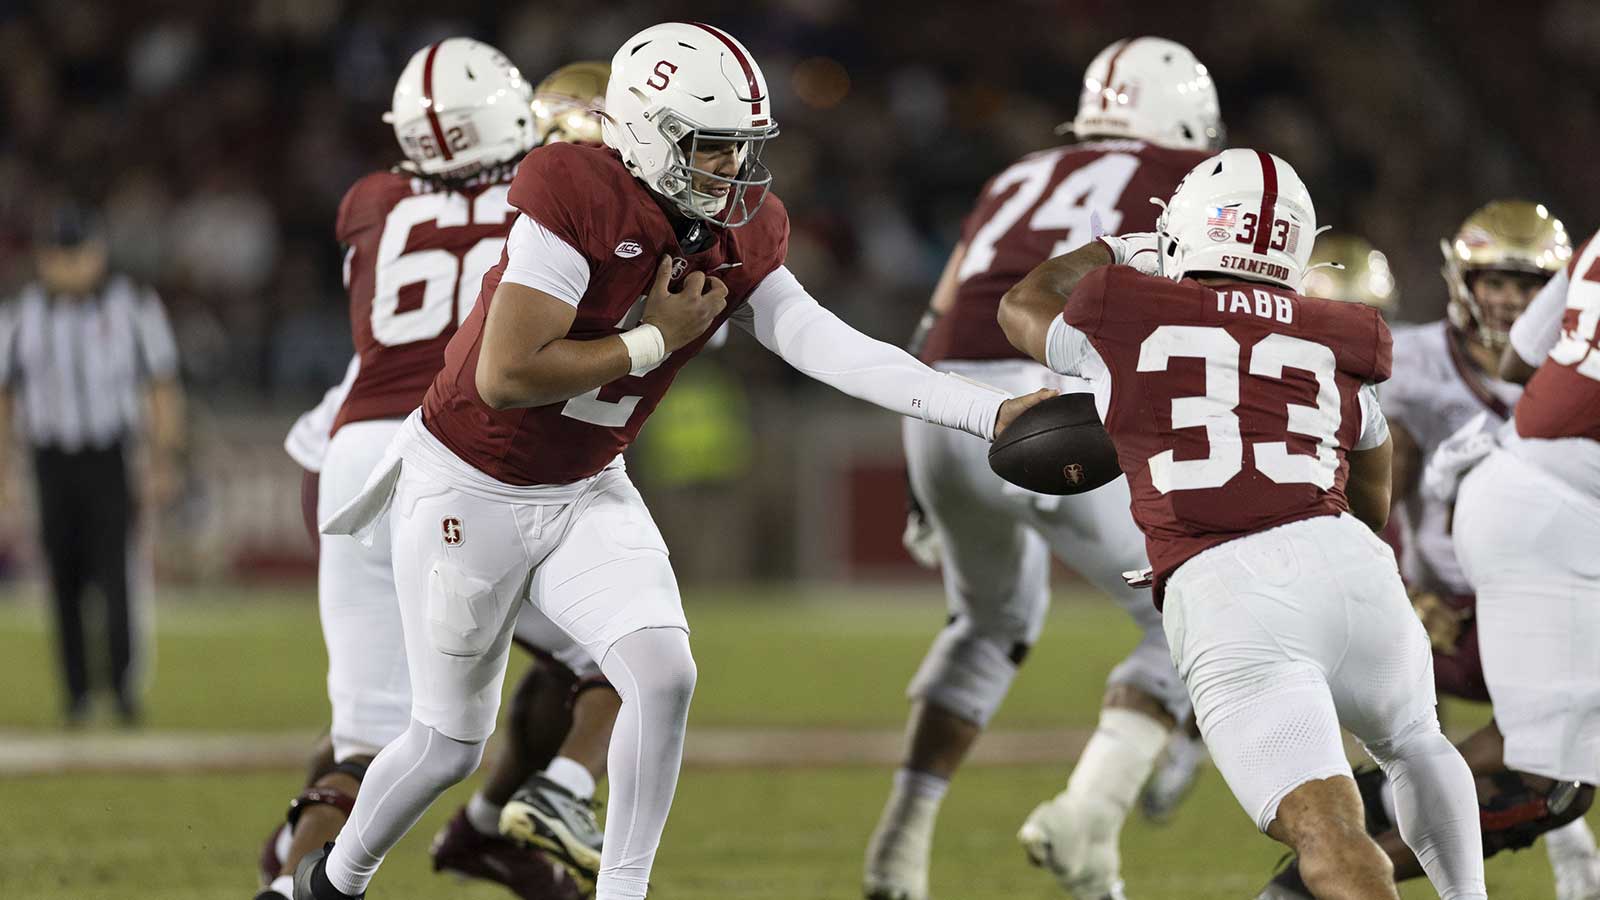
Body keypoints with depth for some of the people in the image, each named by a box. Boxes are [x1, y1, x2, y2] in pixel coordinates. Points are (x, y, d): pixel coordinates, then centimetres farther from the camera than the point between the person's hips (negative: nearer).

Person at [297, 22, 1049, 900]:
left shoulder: (738, 242, -7)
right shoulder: (578, 201, -28)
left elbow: (832, 349, -15)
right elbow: (505, 377, -31)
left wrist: (995, 413, -24)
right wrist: (655, 339, -23)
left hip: (586, 496, 5)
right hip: (470, 493, -5)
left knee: (664, 676, -16)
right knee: (449, 745, 6)